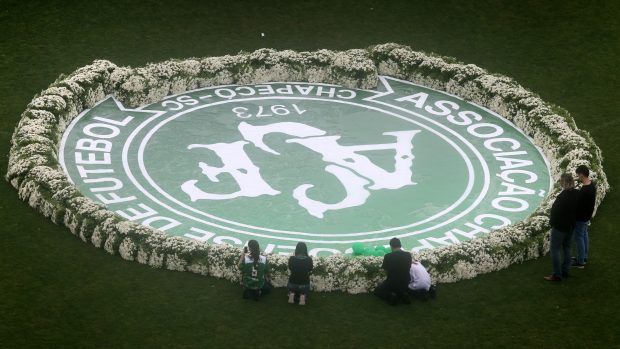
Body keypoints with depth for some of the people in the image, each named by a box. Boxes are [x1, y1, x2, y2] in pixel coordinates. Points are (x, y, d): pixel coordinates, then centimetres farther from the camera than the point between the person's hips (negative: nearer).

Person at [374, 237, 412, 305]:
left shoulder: (388, 256, -18)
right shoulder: (408, 255, -8)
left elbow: (386, 271, -8)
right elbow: (408, 268, 6)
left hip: (391, 284, -4)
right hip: (405, 284, 4)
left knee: (377, 291, 24)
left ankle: (390, 295, -4)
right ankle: (403, 295, 6)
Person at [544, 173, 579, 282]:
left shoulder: (563, 196, -28)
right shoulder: (576, 194, -3)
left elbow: (556, 211, -22)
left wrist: (552, 222, -5)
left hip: (559, 227, -8)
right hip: (570, 226, 8)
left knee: (555, 250, 1)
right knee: (566, 248, 20)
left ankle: (557, 275, 3)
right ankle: (565, 271, 30)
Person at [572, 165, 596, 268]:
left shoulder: (584, 190, -33)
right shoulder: (592, 184, -3)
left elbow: (579, 206, -27)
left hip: (581, 217, -9)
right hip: (587, 216, 9)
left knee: (579, 237, 4)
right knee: (584, 235, 23)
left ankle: (580, 262, 15)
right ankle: (584, 257, 38)